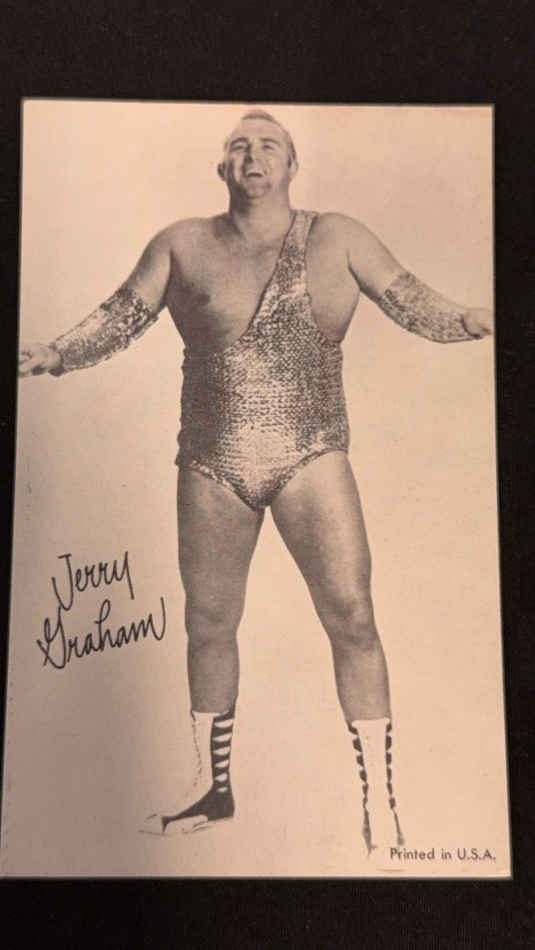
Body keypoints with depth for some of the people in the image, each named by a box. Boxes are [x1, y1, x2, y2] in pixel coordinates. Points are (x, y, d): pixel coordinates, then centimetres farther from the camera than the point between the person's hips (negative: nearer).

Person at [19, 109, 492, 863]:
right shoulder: (182, 246, 7)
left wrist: (473, 322, -17)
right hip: (212, 467, 2)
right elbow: (117, 321, 8)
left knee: (351, 617, -8)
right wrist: (47, 357, -3)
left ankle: (380, 806, 13)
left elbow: (415, 304, 1)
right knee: (208, 625, 11)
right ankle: (213, 788, 34)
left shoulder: (337, 240, 5)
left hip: (311, 460, -1)